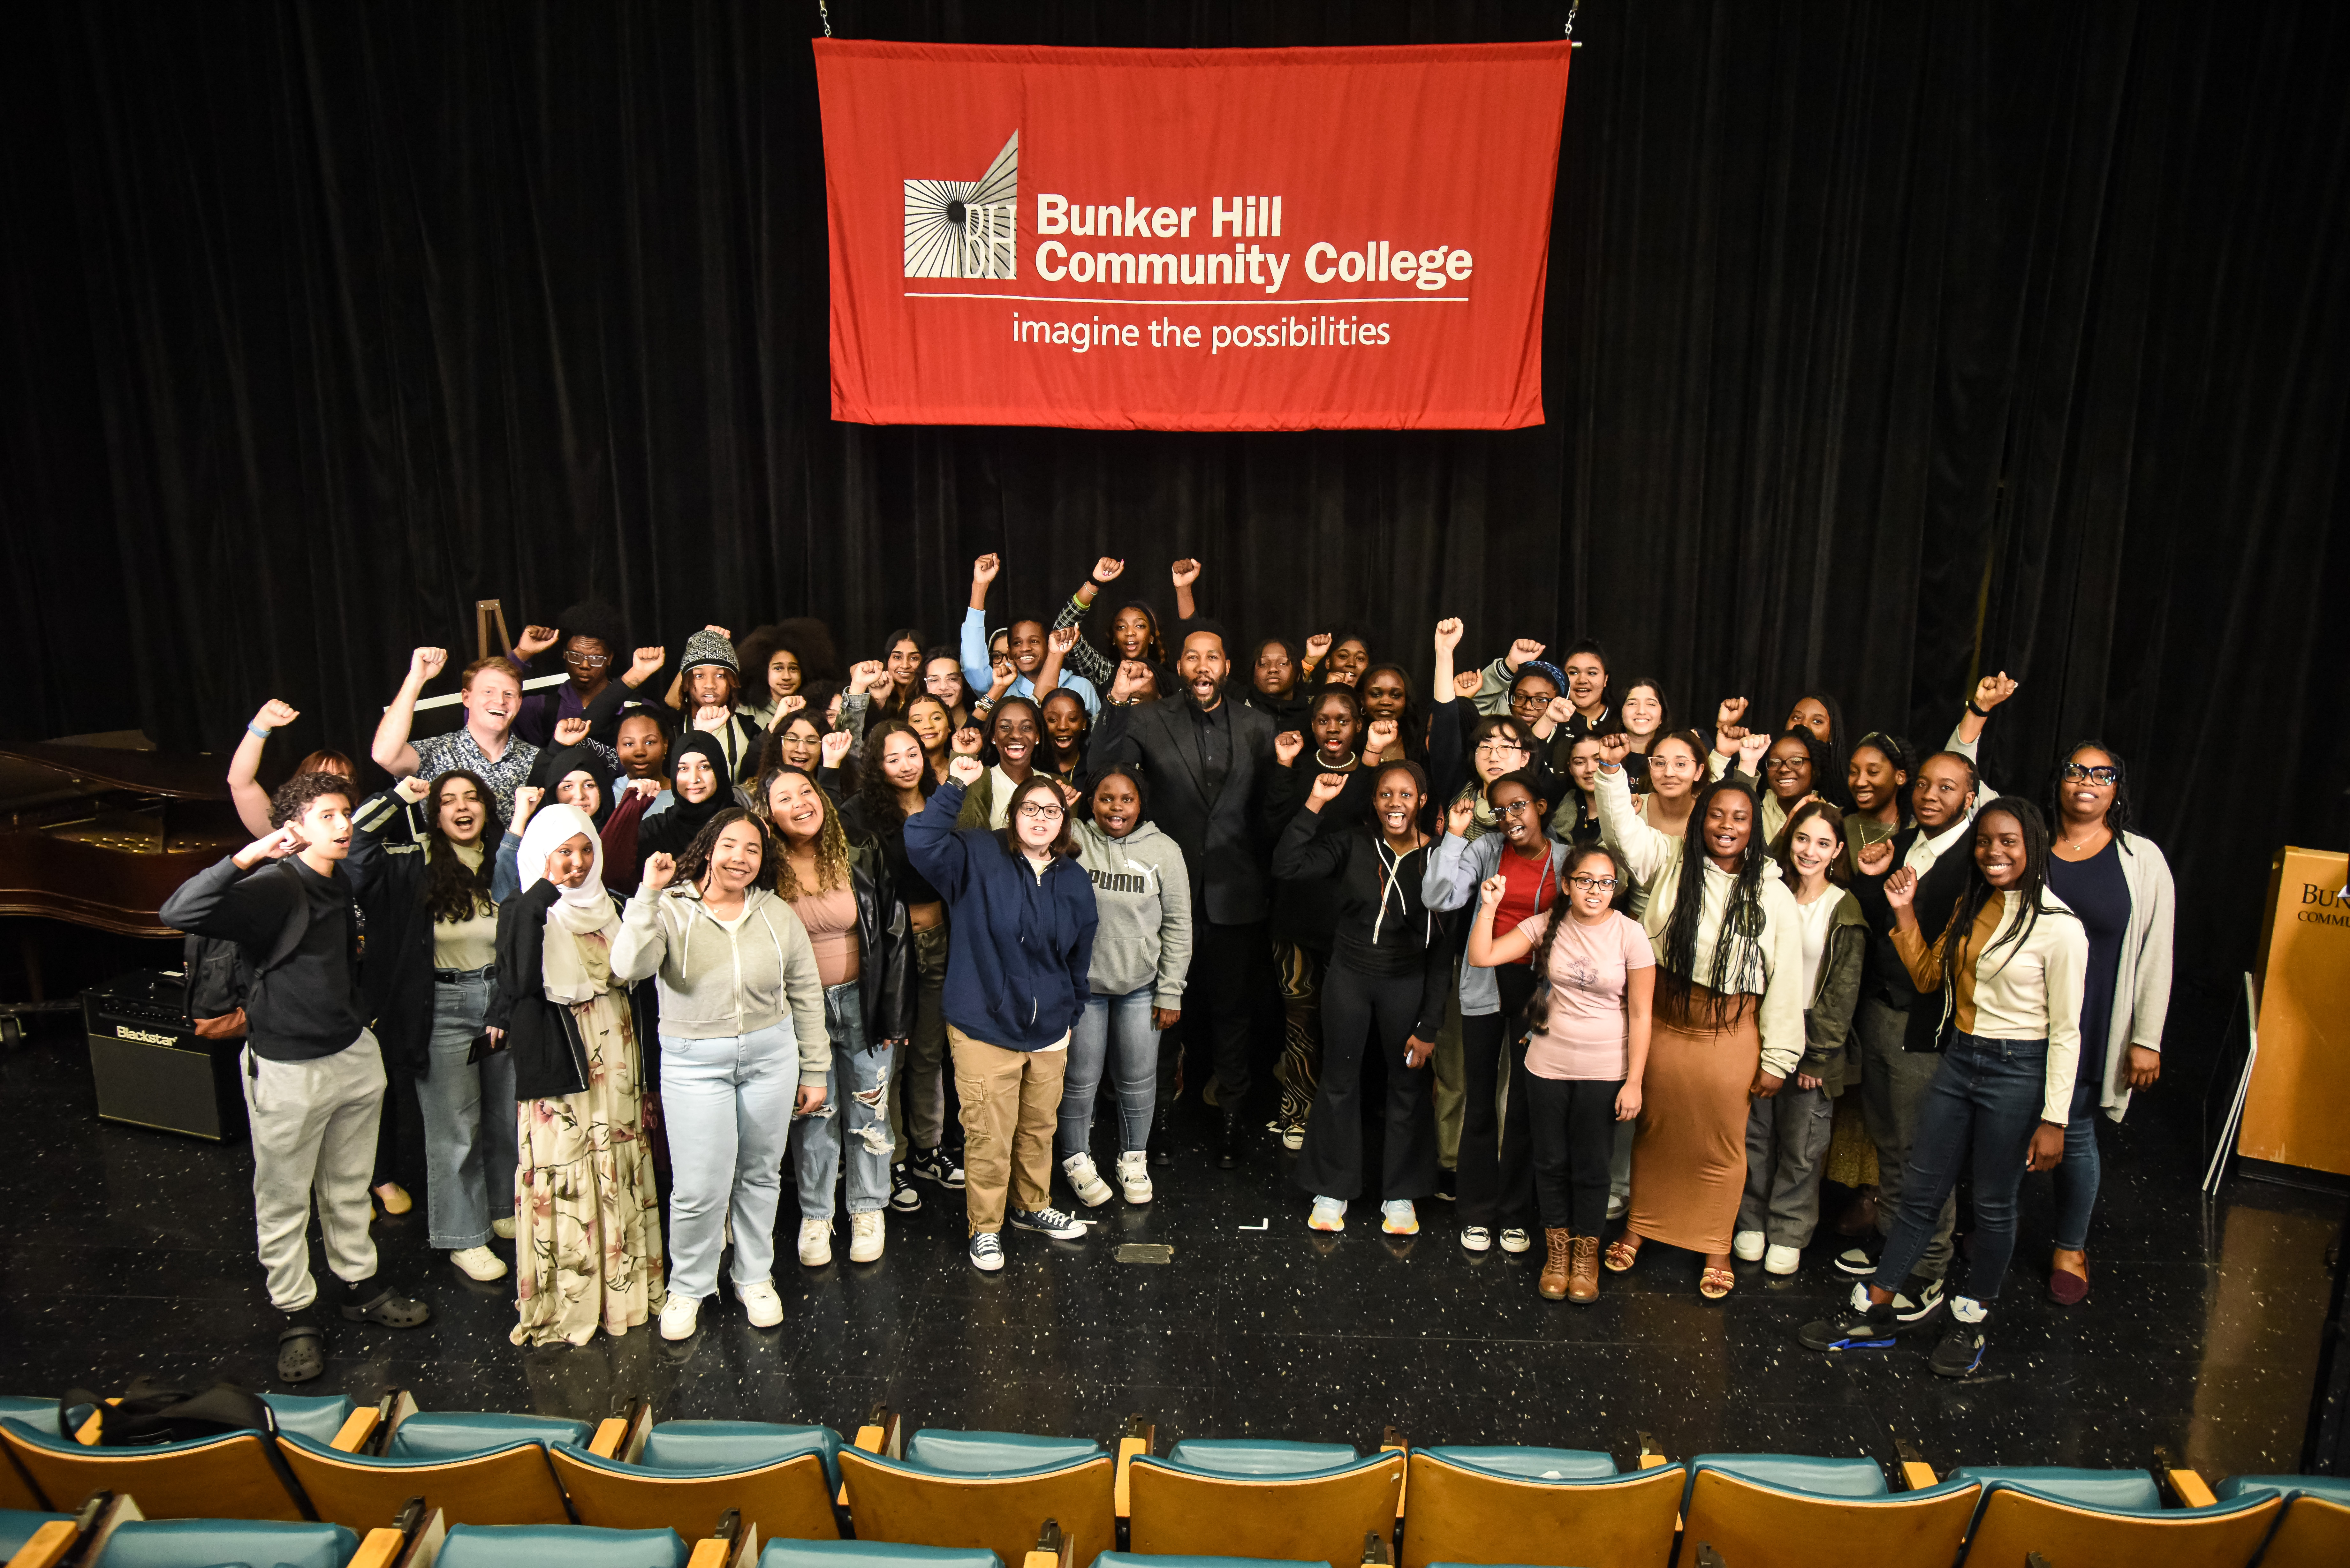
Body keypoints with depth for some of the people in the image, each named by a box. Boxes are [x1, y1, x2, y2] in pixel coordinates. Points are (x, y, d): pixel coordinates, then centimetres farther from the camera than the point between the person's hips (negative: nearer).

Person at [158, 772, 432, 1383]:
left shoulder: (339, 885, 7)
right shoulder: (274, 887, -18)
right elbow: (179, 913, -35)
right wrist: (245, 857, -44)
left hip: (353, 1056, 7)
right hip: (288, 1069, -7)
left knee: (349, 1188, 20)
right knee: (284, 1200, 8)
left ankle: (360, 1284, 35)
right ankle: (297, 1314, 22)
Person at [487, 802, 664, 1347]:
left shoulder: (612, 908, 10)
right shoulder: (523, 911, -3)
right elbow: (519, 981, -22)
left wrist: (650, 1079, 11)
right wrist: (544, 893, -25)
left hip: (619, 1065, 4)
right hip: (558, 1069, -4)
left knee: (622, 1174, 11)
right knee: (563, 1180, 0)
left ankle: (627, 1286, 24)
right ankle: (561, 1305, 13)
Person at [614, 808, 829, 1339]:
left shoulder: (778, 916, 3)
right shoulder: (671, 909, -6)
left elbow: (807, 995, 8)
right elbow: (630, 967, -23)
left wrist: (815, 1071, 7)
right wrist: (649, 894, -28)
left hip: (771, 1056, 3)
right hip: (693, 1062, -2)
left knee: (761, 1175, 14)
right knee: (699, 1186, -2)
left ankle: (755, 1277, 34)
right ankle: (688, 1287, 23)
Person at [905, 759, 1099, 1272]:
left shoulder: (1075, 882, 5)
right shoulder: (978, 857, -8)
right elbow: (922, 842, -26)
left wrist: (1072, 1016, 17)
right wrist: (956, 787, -29)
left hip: (1049, 1032, 5)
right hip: (985, 1027, -4)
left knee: (1039, 1129, 19)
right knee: (989, 1135, 2)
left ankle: (1033, 1207, 41)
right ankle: (984, 1227, 22)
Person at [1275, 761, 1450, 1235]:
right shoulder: (1351, 845, -5)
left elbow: (1442, 948, -6)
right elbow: (1286, 866, -16)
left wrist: (1429, 1024, -7)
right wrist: (1315, 804, -21)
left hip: (1407, 983, -1)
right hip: (1348, 977, 1)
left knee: (1407, 1086, 11)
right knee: (1339, 1082, 12)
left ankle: (1400, 1193, 30)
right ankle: (1332, 1189, 29)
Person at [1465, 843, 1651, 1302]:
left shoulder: (1630, 935, -10)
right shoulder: (1547, 925, -4)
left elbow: (1640, 1015, -7)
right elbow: (1482, 957, -8)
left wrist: (1633, 1082, -8)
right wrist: (1490, 906, -16)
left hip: (1603, 1073, -2)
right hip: (1547, 1066, 2)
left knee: (1591, 1168, 9)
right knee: (1551, 1162, 14)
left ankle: (1586, 1255, 30)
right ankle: (1557, 1251, 33)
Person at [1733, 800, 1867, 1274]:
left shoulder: (1845, 911, -5)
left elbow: (1842, 991, -6)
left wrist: (1817, 1055, -8)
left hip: (1811, 1038, -3)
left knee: (1801, 1146, 5)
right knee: (1756, 1133, 11)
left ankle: (1789, 1234, 20)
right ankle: (1753, 1221, 26)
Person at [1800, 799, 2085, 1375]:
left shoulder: (2059, 926, -14)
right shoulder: (1969, 907, 6)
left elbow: (2065, 1031, -12)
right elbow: (1928, 978, 15)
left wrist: (2054, 1119, -12)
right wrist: (1904, 913, 4)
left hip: (2017, 1071, -6)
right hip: (1958, 1058, 6)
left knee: (1994, 1204, 11)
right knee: (1920, 1192, 12)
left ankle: (1973, 1320, 31)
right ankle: (1873, 1311, 22)